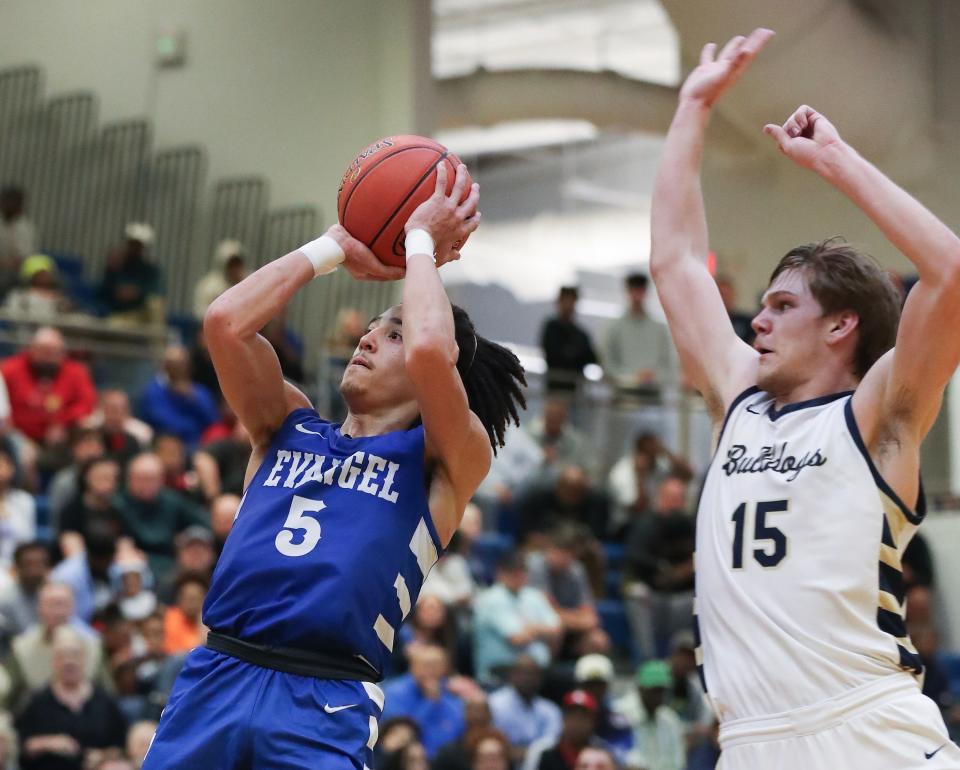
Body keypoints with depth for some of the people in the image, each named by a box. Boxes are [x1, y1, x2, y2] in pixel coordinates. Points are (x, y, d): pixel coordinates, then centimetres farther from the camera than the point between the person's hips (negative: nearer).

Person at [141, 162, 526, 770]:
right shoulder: (289, 429, 22)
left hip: (325, 702, -4)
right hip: (214, 677, 4)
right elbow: (226, 321, 8)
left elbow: (429, 351, -10)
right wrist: (335, 248, 17)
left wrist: (422, 243, 6)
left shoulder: (445, 463, 9)